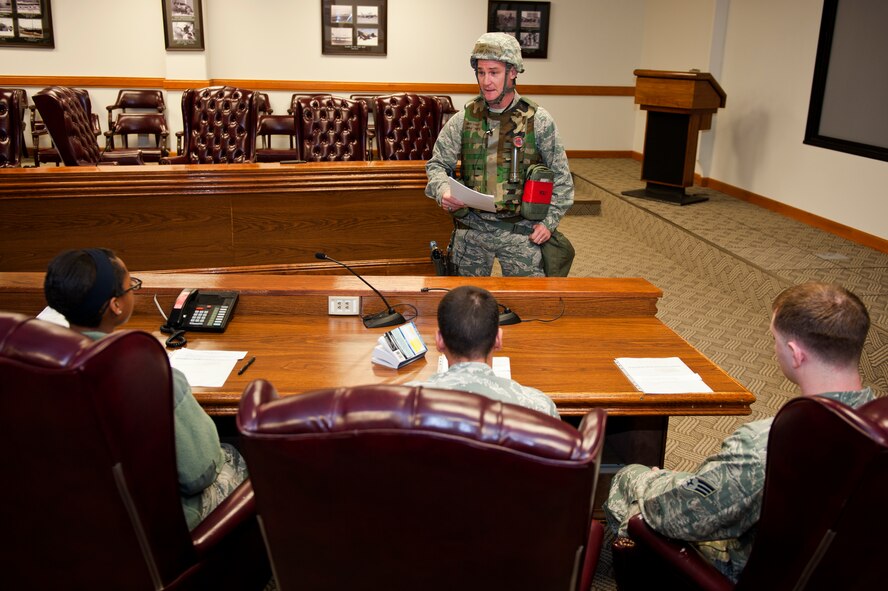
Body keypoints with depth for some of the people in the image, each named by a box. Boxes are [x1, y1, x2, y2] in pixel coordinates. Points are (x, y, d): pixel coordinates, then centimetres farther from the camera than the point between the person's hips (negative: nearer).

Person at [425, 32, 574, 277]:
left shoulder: (538, 120, -3)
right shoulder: (462, 120, 1)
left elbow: (561, 176, 4)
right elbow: (437, 164, 7)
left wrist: (550, 221, -3)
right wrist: (443, 191, -15)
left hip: (521, 230, -1)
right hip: (471, 227, 2)